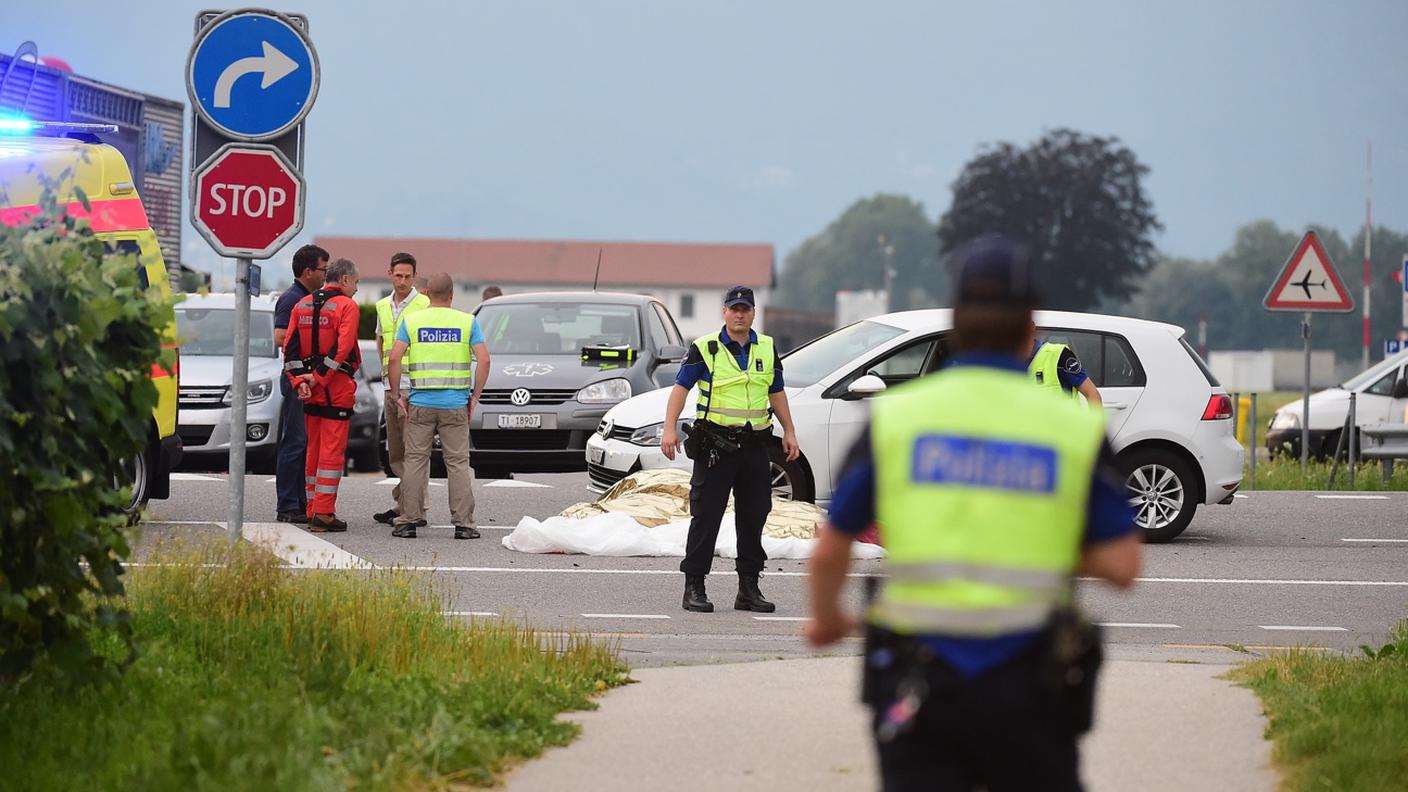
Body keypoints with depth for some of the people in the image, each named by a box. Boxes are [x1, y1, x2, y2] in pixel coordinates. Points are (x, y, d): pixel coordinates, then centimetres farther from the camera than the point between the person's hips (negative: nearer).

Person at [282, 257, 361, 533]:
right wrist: (318, 377, -13)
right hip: (337, 390, -6)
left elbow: (289, 347, 6)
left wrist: (299, 380, -1)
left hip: (311, 391, 6)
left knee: (314, 450, 14)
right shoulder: (346, 306, -8)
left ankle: (313, 511, 17)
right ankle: (323, 513, -7)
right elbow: (342, 348, -17)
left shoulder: (302, 305, 12)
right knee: (332, 451, -4)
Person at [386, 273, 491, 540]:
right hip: (456, 404, 0)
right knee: (458, 463, 4)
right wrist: (475, 397, 2)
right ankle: (463, 523, 2)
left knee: (415, 461, 6)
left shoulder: (411, 320, 2)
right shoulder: (467, 322, 2)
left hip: (420, 404, 0)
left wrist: (396, 395, 1)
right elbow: (484, 360, -6)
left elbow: (395, 359, -6)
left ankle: (408, 521, 5)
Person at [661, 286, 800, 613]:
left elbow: (777, 393, 20)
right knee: (705, 516, -5)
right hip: (715, 446, -5)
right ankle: (694, 588, -1)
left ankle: (749, 588, 15)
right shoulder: (705, 348, -2)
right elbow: (681, 388, -6)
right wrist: (670, 428, -17)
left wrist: (789, 432, 15)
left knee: (753, 518, 8)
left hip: (755, 446, 5)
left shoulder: (767, 349, 12)